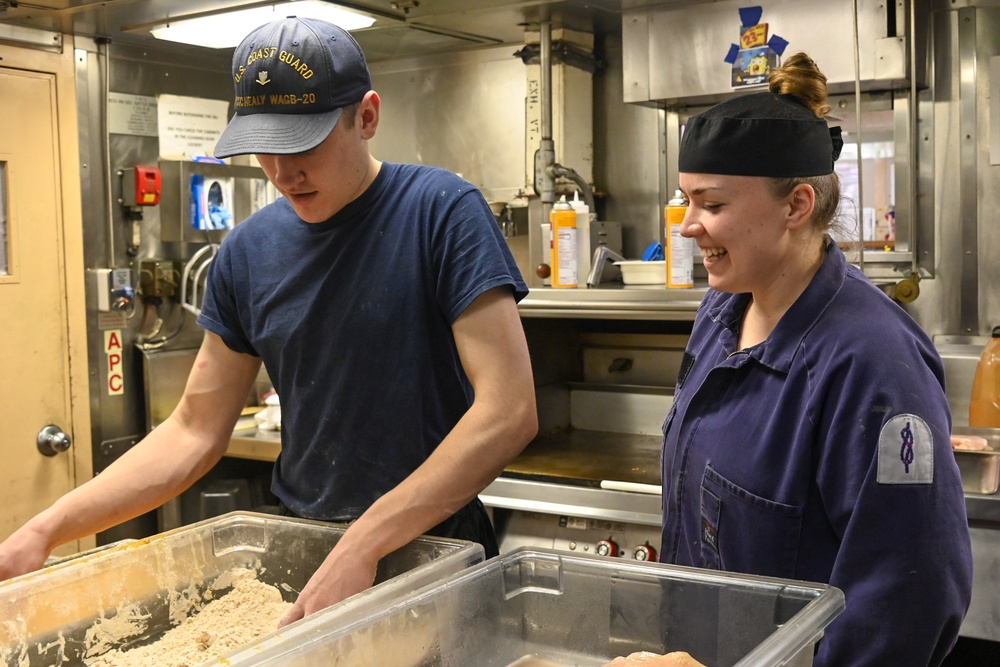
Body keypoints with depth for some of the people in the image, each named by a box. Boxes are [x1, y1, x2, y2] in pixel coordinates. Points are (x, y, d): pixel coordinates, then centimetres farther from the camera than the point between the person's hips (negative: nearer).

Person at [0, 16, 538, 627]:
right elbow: (195, 432, 3)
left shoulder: (443, 212, -15)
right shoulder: (249, 252, 0)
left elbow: (509, 412, -23)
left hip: (433, 547, -4)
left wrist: (364, 544, -27)